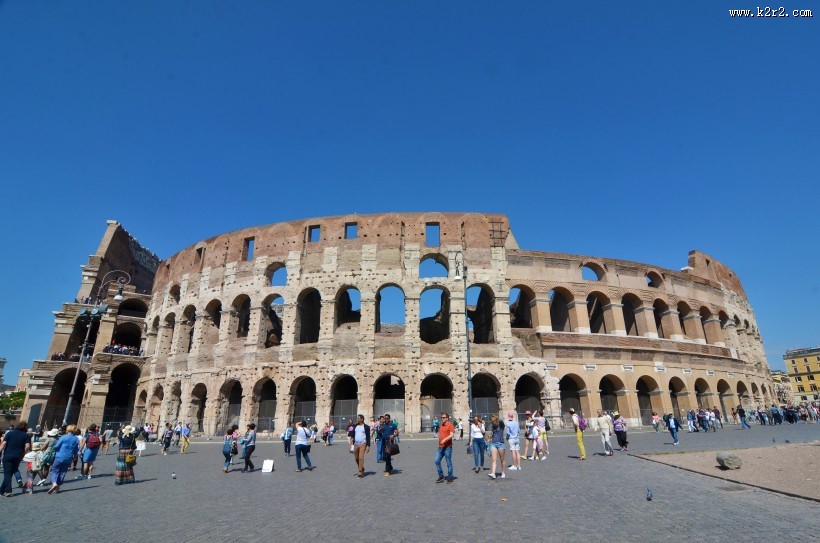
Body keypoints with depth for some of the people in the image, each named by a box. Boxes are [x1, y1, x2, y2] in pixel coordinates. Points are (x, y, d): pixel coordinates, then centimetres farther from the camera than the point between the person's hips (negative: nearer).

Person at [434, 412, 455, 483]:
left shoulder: (450, 425, -8)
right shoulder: (441, 426, 15)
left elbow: (452, 435, -19)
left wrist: (445, 440, -29)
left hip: (447, 447, -7)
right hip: (440, 447, 8)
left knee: (449, 463, 1)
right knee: (437, 461, 4)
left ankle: (450, 478, 13)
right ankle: (441, 476, 16)